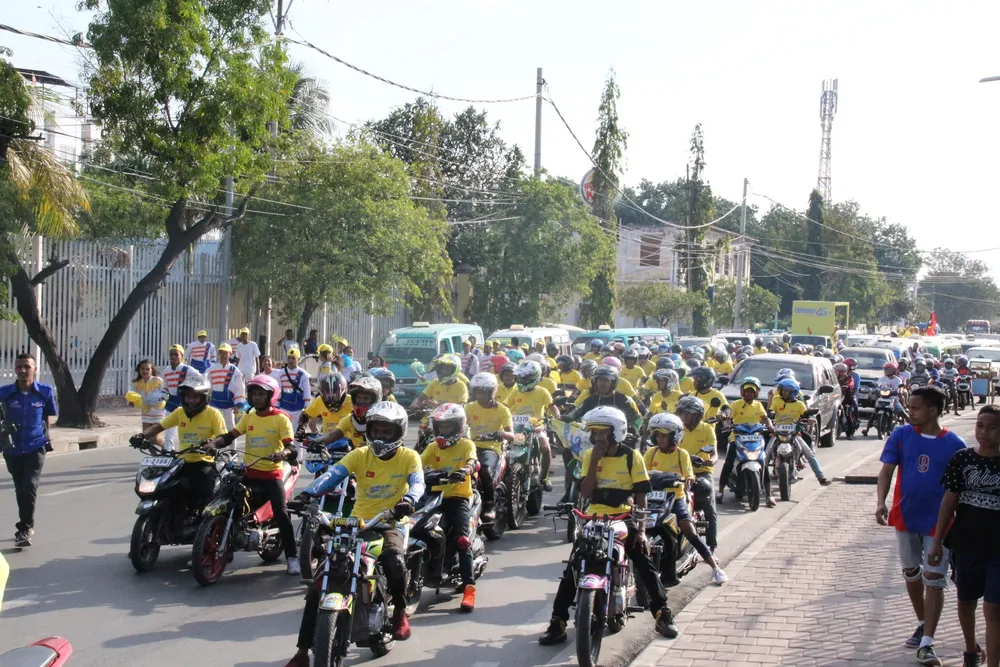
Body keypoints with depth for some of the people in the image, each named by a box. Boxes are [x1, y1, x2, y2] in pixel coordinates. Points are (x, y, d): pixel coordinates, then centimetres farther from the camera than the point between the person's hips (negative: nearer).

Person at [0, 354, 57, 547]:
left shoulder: (45, 392, -7)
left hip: (36, 448, -2)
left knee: (29, 487, -17)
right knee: (20, 490, 15)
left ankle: (24, 529, -9)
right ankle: (28, 526, 33)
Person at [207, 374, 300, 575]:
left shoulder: (281, 418, -5)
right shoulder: (248, 416, 11)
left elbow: (290, 446, -12)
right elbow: (230, 436, 4)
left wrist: (283, 453, -35)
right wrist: (213, 443, -15)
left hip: (272, 474, -5)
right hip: (250, 473, 5)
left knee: (281, 513, -14)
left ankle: (291, 557, -9)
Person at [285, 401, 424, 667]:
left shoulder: (409, 457, -1)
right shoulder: (360, 455, 3)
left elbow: (417, 483, -19)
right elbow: (332, 475, -12)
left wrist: (408, 501, -44)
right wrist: (307, 494, -31)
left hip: (390, 523, -2)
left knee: (394, 560, -36)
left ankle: (400, 611, -2)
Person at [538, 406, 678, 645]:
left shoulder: (632, 457, -3)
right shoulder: (589, 456, 3)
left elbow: (641, 496, -2)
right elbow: (585, 493, -6)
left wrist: (641, 528, -11)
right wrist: (595, 461, -13)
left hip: (624, 518, -2)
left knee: (645, 565, -7)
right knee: (573, 569, -8)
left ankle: (663, 614, 8)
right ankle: (558, 621, -6)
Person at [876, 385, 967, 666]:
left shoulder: (954, 444, -8)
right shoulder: (901, 435, -5)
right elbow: (886, 470, -6)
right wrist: (881, 502, -22)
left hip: (939, 522, -3)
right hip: (905, 517, 3)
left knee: (935, 582, -5)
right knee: (911, 574, 17)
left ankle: (927, 644, -3)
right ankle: (922, 624, 37)